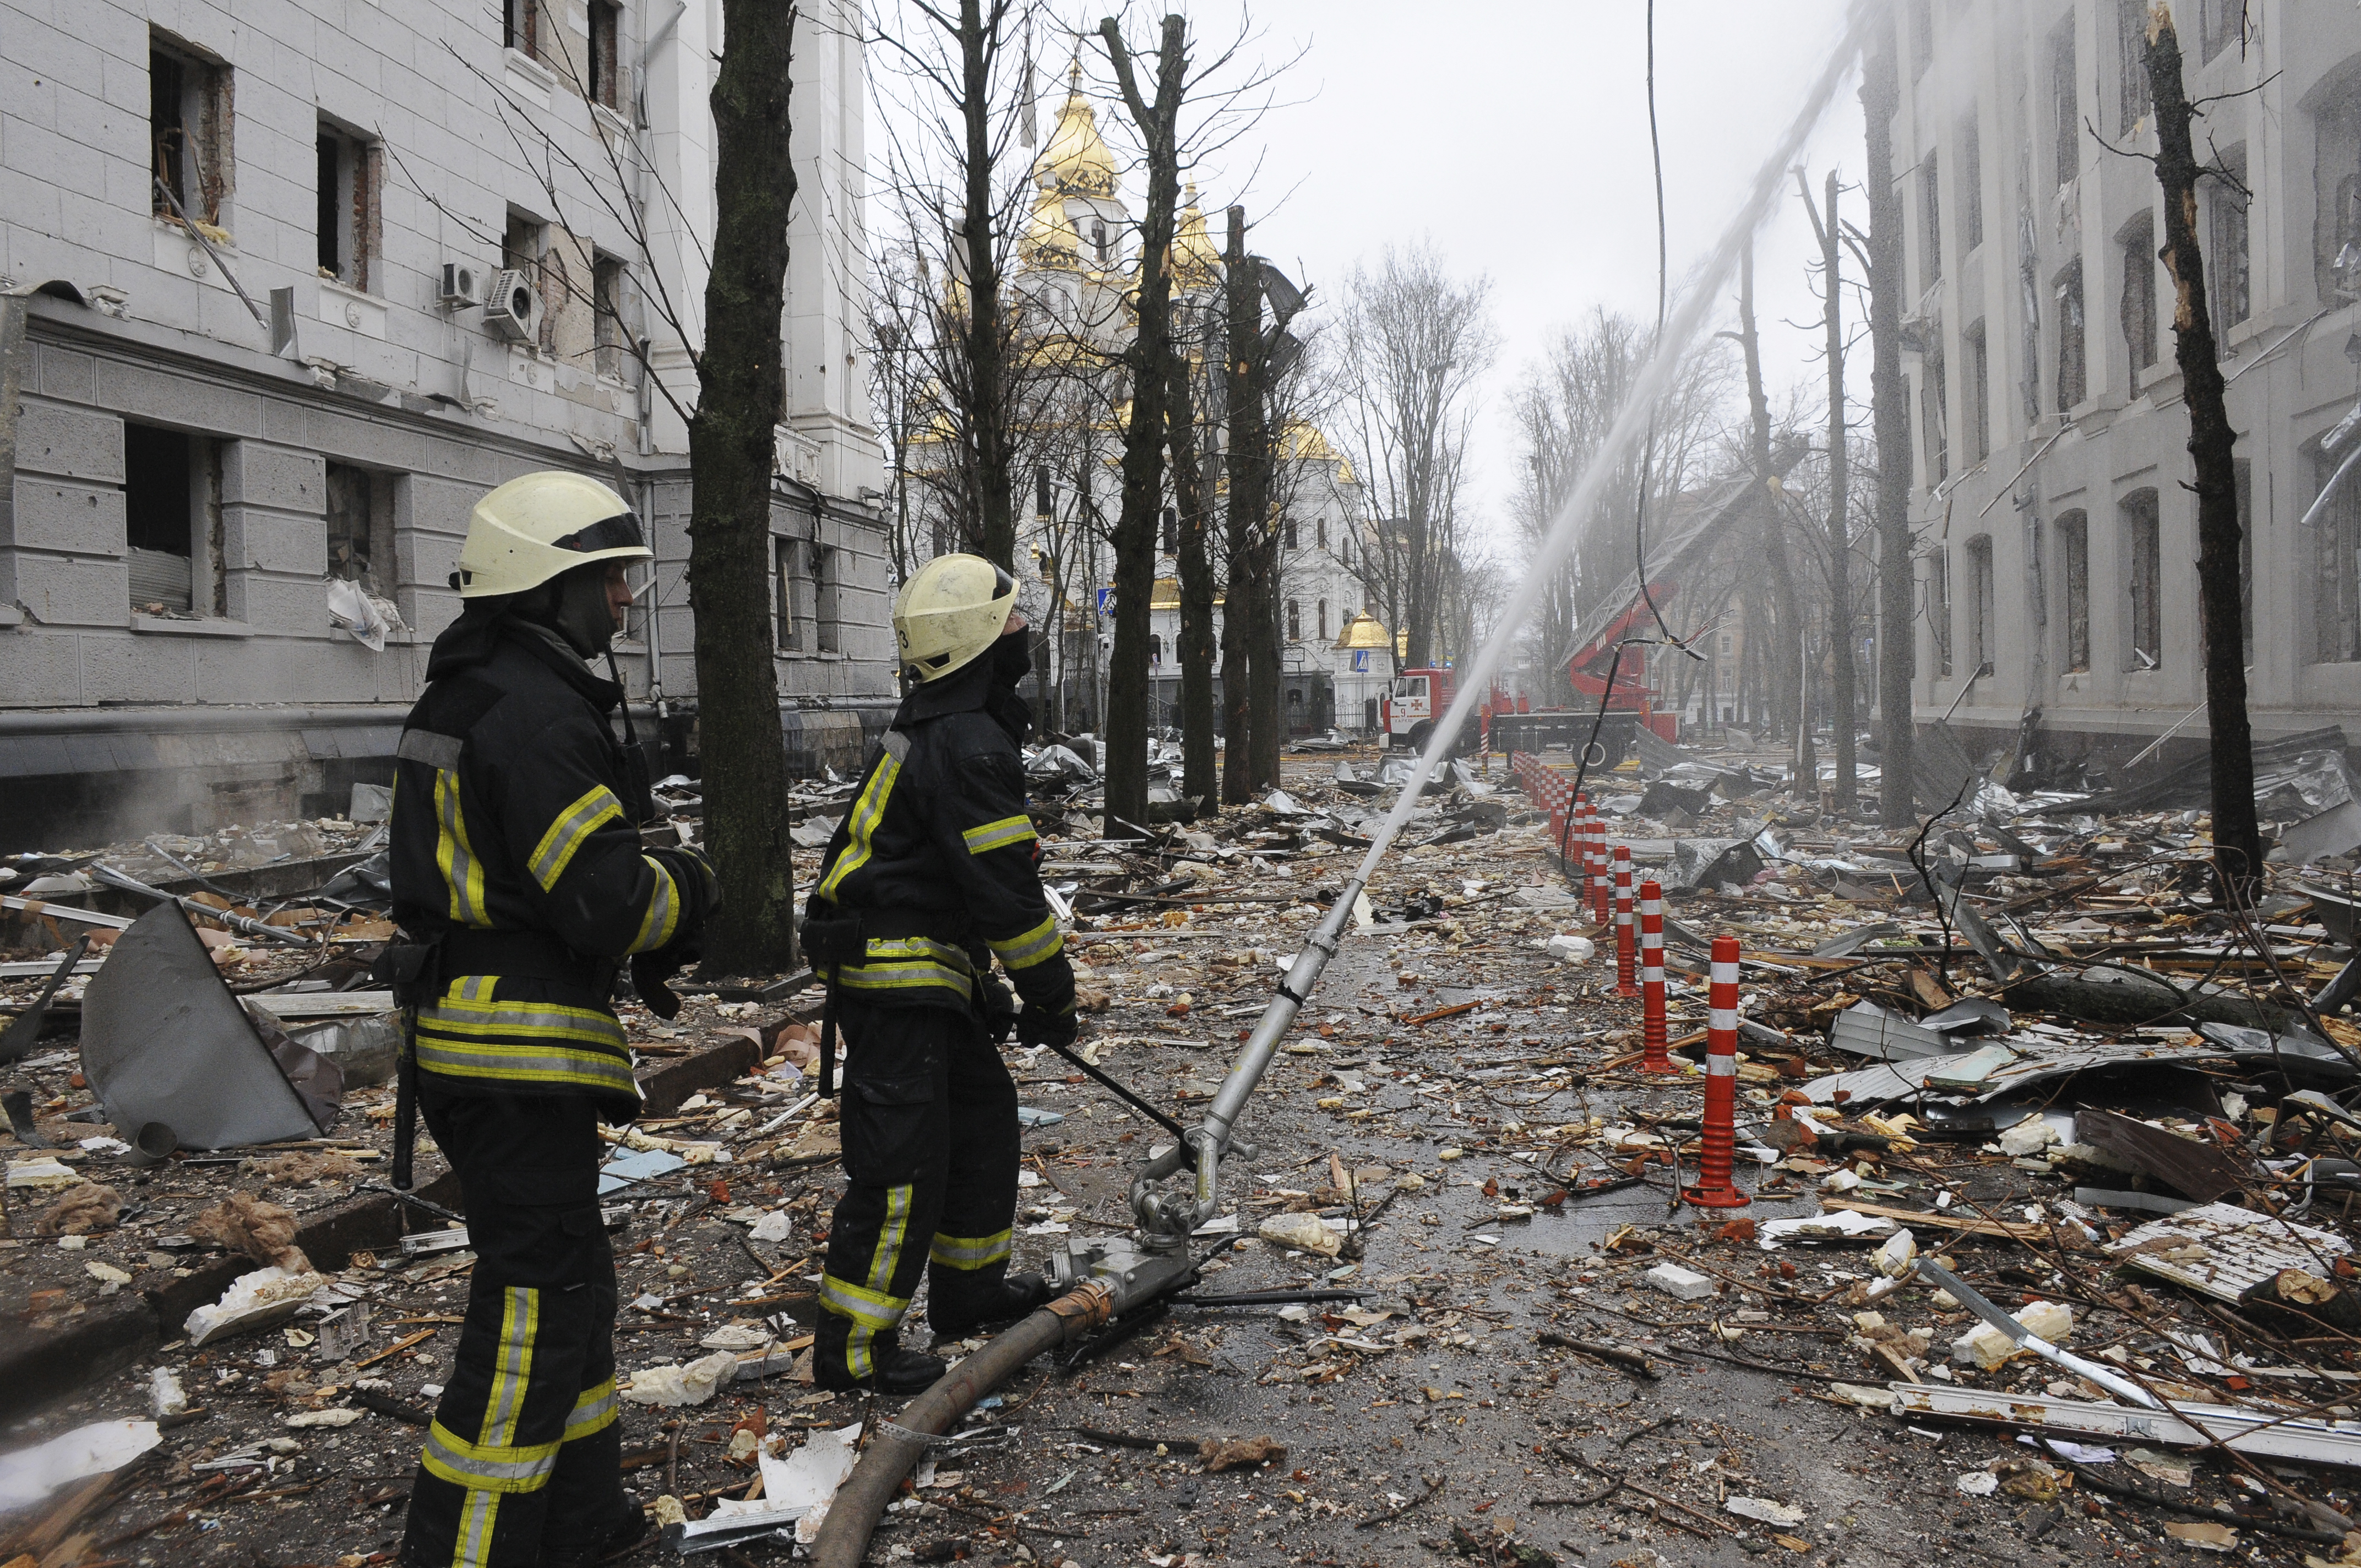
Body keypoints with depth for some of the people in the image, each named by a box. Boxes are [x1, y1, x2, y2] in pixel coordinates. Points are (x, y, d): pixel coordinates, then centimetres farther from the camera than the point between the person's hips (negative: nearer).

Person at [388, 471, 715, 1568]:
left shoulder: (466, 697, 15)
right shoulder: (536, 713, -19)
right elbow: (606, 896, -24)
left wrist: (637, 946, 12)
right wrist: (685, 888, -2)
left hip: (465, 1035, 11)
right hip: (521, 1054, -11)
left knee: (565, 1278, 20)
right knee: (537, 1303, -2)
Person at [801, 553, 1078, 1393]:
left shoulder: (933, 726, 15)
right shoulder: (970, 745, -20)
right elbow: (1006, 889, -20)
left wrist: (982, 985, 23)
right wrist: (1052, 996, -8)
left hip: (925, 975, 11)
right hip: (895, 983, -11)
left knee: (983, 1113, 20)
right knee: (903, 1165, -5)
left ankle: (969, 1285, 34)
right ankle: (851, 1347, 6)